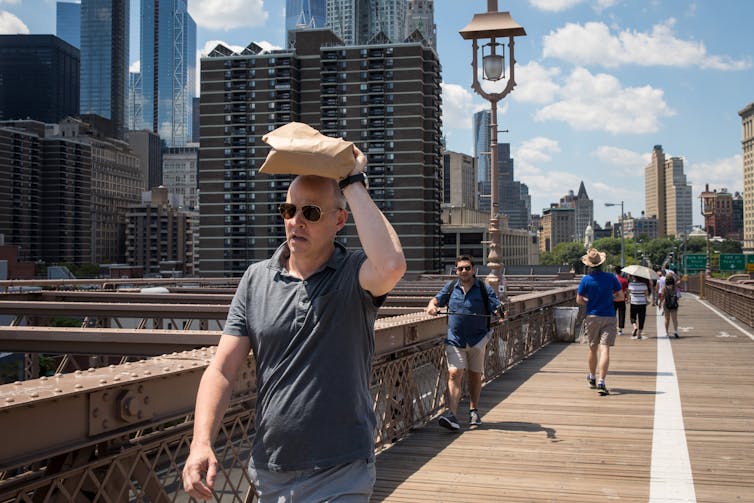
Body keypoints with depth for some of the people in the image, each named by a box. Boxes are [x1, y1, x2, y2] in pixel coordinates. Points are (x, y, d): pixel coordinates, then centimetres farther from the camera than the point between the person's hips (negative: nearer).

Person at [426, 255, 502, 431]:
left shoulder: (484, 288, 0)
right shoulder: (450, 287, 7)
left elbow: (497, 308, -5)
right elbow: (436, 299, 13)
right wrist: (432, 306, -11)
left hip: (477, 339, 0)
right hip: (455, 339, 0)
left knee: (475, 376, 13)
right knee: (454, 374, -14)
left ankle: (473, 411, 31)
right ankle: (452, 415, -22)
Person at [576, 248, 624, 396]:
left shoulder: (586, 279, -6)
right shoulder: (611, 277, -4)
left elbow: (579, 300, -2)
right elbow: (620, 296, 2)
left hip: (592, 316, 1)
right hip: (609, 317, -1)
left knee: (593, 348, 17)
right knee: (604, 349, -8)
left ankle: (592, 377, 34)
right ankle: (601, 381, -20)